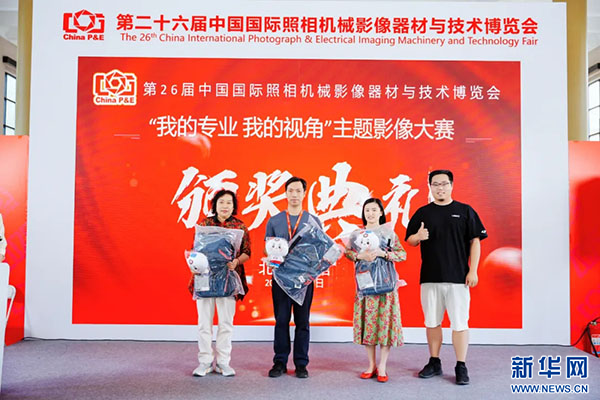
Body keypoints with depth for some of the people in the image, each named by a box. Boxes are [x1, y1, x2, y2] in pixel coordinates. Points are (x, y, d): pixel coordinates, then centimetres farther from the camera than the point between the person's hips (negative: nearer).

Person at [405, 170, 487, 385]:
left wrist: (473, 270, -6)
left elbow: (475, 241, 1)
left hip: (458, 277, -2)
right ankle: (434, 363, 24)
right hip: (429, 278, 3)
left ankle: (461, 367, 13)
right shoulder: (422, 213, 9)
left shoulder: (465, 211, 3)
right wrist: (418, 236, -13)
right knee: (432, 322, 11)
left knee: (459, 323, 0)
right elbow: (410, 240, 10)